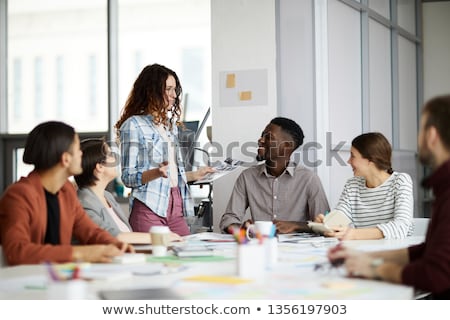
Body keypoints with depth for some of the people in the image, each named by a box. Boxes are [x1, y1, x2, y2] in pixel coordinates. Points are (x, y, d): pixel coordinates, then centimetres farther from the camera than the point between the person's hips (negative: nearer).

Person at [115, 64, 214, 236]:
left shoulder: (171, 125, 19)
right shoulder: (133, 125, -3)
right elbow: (128, 177, -7)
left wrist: (195, 175, 20)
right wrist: (156, 172, -21)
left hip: (176, 205, 7)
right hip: (149, 207, -6)